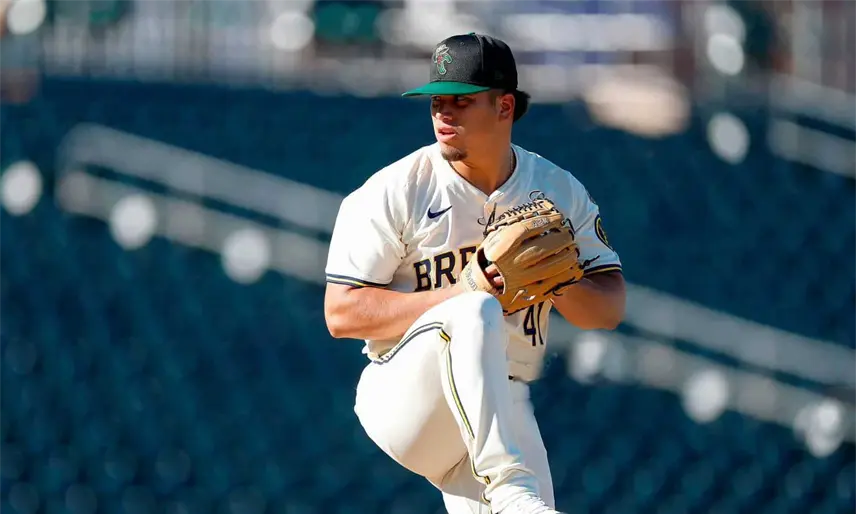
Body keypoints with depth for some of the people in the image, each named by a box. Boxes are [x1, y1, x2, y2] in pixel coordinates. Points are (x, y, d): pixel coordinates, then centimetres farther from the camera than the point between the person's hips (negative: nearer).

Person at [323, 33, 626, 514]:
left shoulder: (561, 192, 7)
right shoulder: (393, 191, -5)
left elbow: (610, 308, 7)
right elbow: (341, 314, -11)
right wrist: (464, 295, -19)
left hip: (504, 409, 4)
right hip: (402, 398, -4)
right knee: (475, 314, -34)